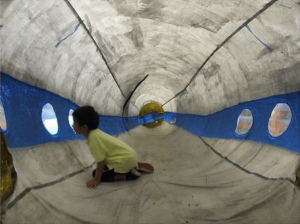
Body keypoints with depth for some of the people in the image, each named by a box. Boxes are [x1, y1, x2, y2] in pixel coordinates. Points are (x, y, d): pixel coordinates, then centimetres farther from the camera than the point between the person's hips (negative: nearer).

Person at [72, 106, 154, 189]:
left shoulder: (94, 138, -24)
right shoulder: (94, 133, 3)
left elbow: (100, 161, -20)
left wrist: (96, 180, -12)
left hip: (125, 159, -9)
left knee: (96, 174, -5)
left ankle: (129, 174, -7)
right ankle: (137, 166, 19)